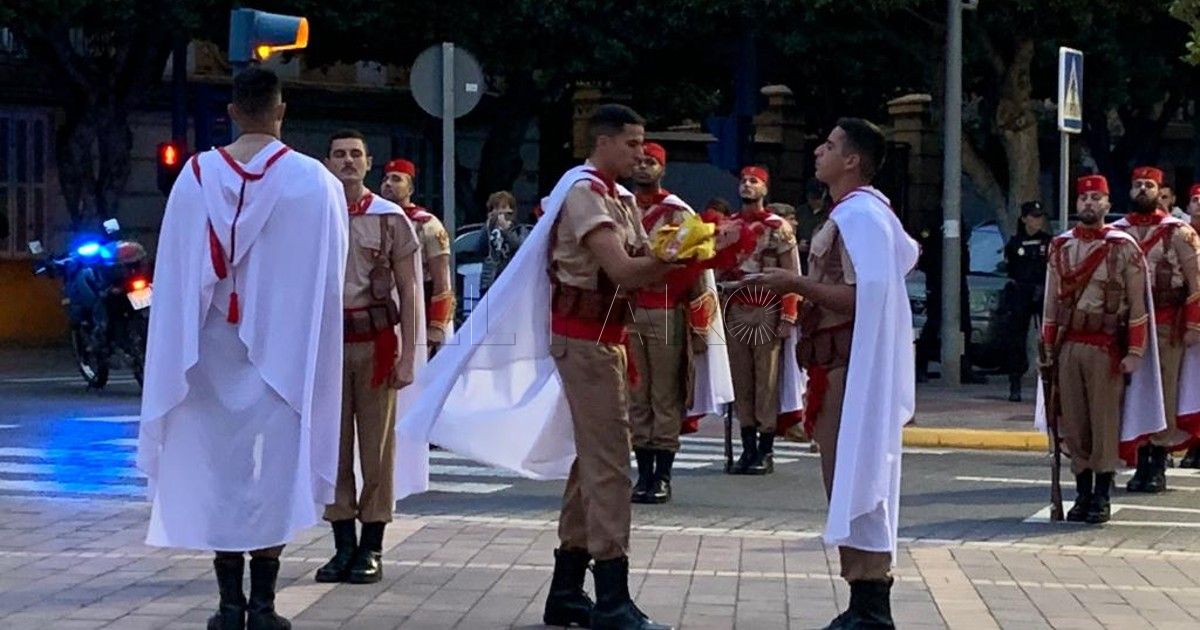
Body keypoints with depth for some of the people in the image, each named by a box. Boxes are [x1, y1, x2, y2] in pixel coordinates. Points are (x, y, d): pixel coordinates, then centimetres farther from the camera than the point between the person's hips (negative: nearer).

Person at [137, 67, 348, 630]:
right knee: (274, 470, 4)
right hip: (284, 350, -2)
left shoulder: (197, 176, -2)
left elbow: (176, 274, 1)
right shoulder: (313, 181, -7)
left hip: (213, 352, 2)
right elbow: (329, 278, -2)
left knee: (219, 466, 8)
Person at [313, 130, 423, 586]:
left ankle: (372, 548, 7)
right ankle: (343, 544, 13)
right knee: (332, 448, 4)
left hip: (375, 340, -2)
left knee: (377, 446, 1)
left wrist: (408, 355, -5)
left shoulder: (391, 219, 2)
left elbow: (408, 290, 2)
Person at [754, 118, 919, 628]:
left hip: (849, 367, -11)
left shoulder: (857, 214, -15)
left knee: (853, 481, -8)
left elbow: (866, 296, -24)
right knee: (852, 483, 12)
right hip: (844, 364, 11)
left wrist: (798, 284, -20)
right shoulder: (863, 210, 16)